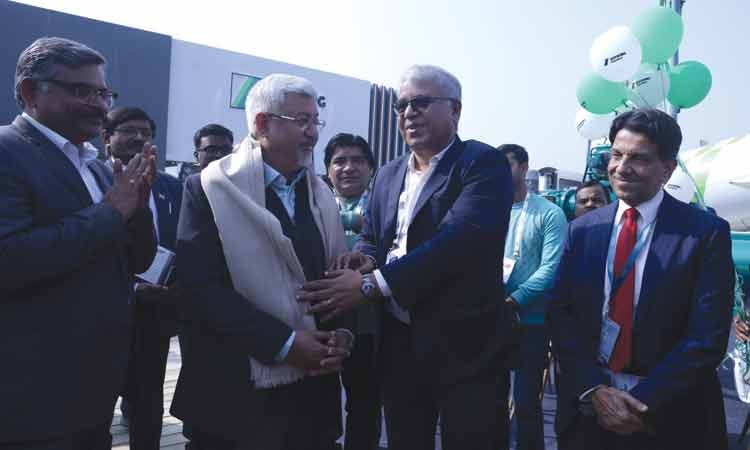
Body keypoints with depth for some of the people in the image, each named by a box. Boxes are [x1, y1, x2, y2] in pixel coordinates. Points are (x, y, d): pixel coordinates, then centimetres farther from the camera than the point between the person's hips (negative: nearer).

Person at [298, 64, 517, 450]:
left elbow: (462, 237, -23)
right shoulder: (388, 174, 13)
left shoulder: (483, 162, -9)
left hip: (467, 344, -6)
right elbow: (370, 237, 17)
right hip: (398, 344, 6)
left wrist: (373, 283, -26)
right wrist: (364, 258, -9)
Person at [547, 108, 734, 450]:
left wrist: (643, 403, -16)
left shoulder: (706, 232, -8)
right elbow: (560, 311, -2)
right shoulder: (581, 230, 1)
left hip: (670, 416, -2)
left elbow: (708, 335, -12)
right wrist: (593, 389, -13)